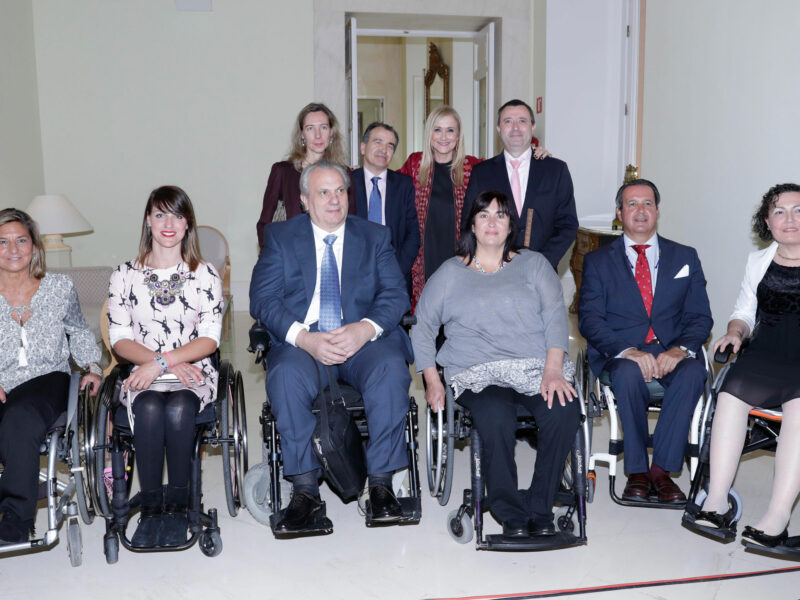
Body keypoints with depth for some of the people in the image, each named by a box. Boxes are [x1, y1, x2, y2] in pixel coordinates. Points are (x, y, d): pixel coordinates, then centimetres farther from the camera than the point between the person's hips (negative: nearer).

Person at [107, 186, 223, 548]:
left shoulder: (205, 274, 6)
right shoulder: (125, 275, 9)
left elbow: (210, 338, -2)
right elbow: (120, 339, 3)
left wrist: (162, 362, -16)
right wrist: (168, 363, -12)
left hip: (192, 374, -1)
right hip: (143, 375, 1)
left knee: (178, 409, -33)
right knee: (150, 409, -32)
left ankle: (177, 504, -17)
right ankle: (150, 507, -20)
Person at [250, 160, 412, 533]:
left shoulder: (375, 237, 15)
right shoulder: (280, 237, 12)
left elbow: (396, 294, 4)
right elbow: (262, 300, 0)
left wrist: (366, 328, -18)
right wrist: (304, 337, -18)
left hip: (363, 339, 1)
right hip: (302, 342, 0)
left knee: (391, 369, -32)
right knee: (285, 376, -33)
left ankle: (381, 482, -20)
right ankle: (305, 491, -21)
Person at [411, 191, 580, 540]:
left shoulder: (533, 264, 18)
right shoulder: (451, 272, 17)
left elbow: (555, 314, 5)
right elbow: (422, 325, 13)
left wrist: (553, 369, -12)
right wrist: (432, 380, 0)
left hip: (537, 369, 1)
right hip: (479, 375, -1)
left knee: (565, 412, -30)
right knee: (496, 420, -34)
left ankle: (539, 509, -15)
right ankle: (510, 515, -15)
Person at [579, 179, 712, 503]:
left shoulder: (685, 257, 15)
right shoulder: (598, 261, 9)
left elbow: (700, 316, 6)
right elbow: (589, 319, -3)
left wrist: (680, 349, -16)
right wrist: (628, 351, -21)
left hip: (672, 352, 2)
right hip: (621, 352, -1)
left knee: (693, 372, -31)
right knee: (630, 373, -35)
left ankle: (662, 468, -23)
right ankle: (637, 472, -20)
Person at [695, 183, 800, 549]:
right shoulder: (758, 261, 20)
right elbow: (744, 312, 25)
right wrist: (735, 332, 3)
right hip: (764, 354, 3)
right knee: (732, 392, -28)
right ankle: (716, 501, -30)